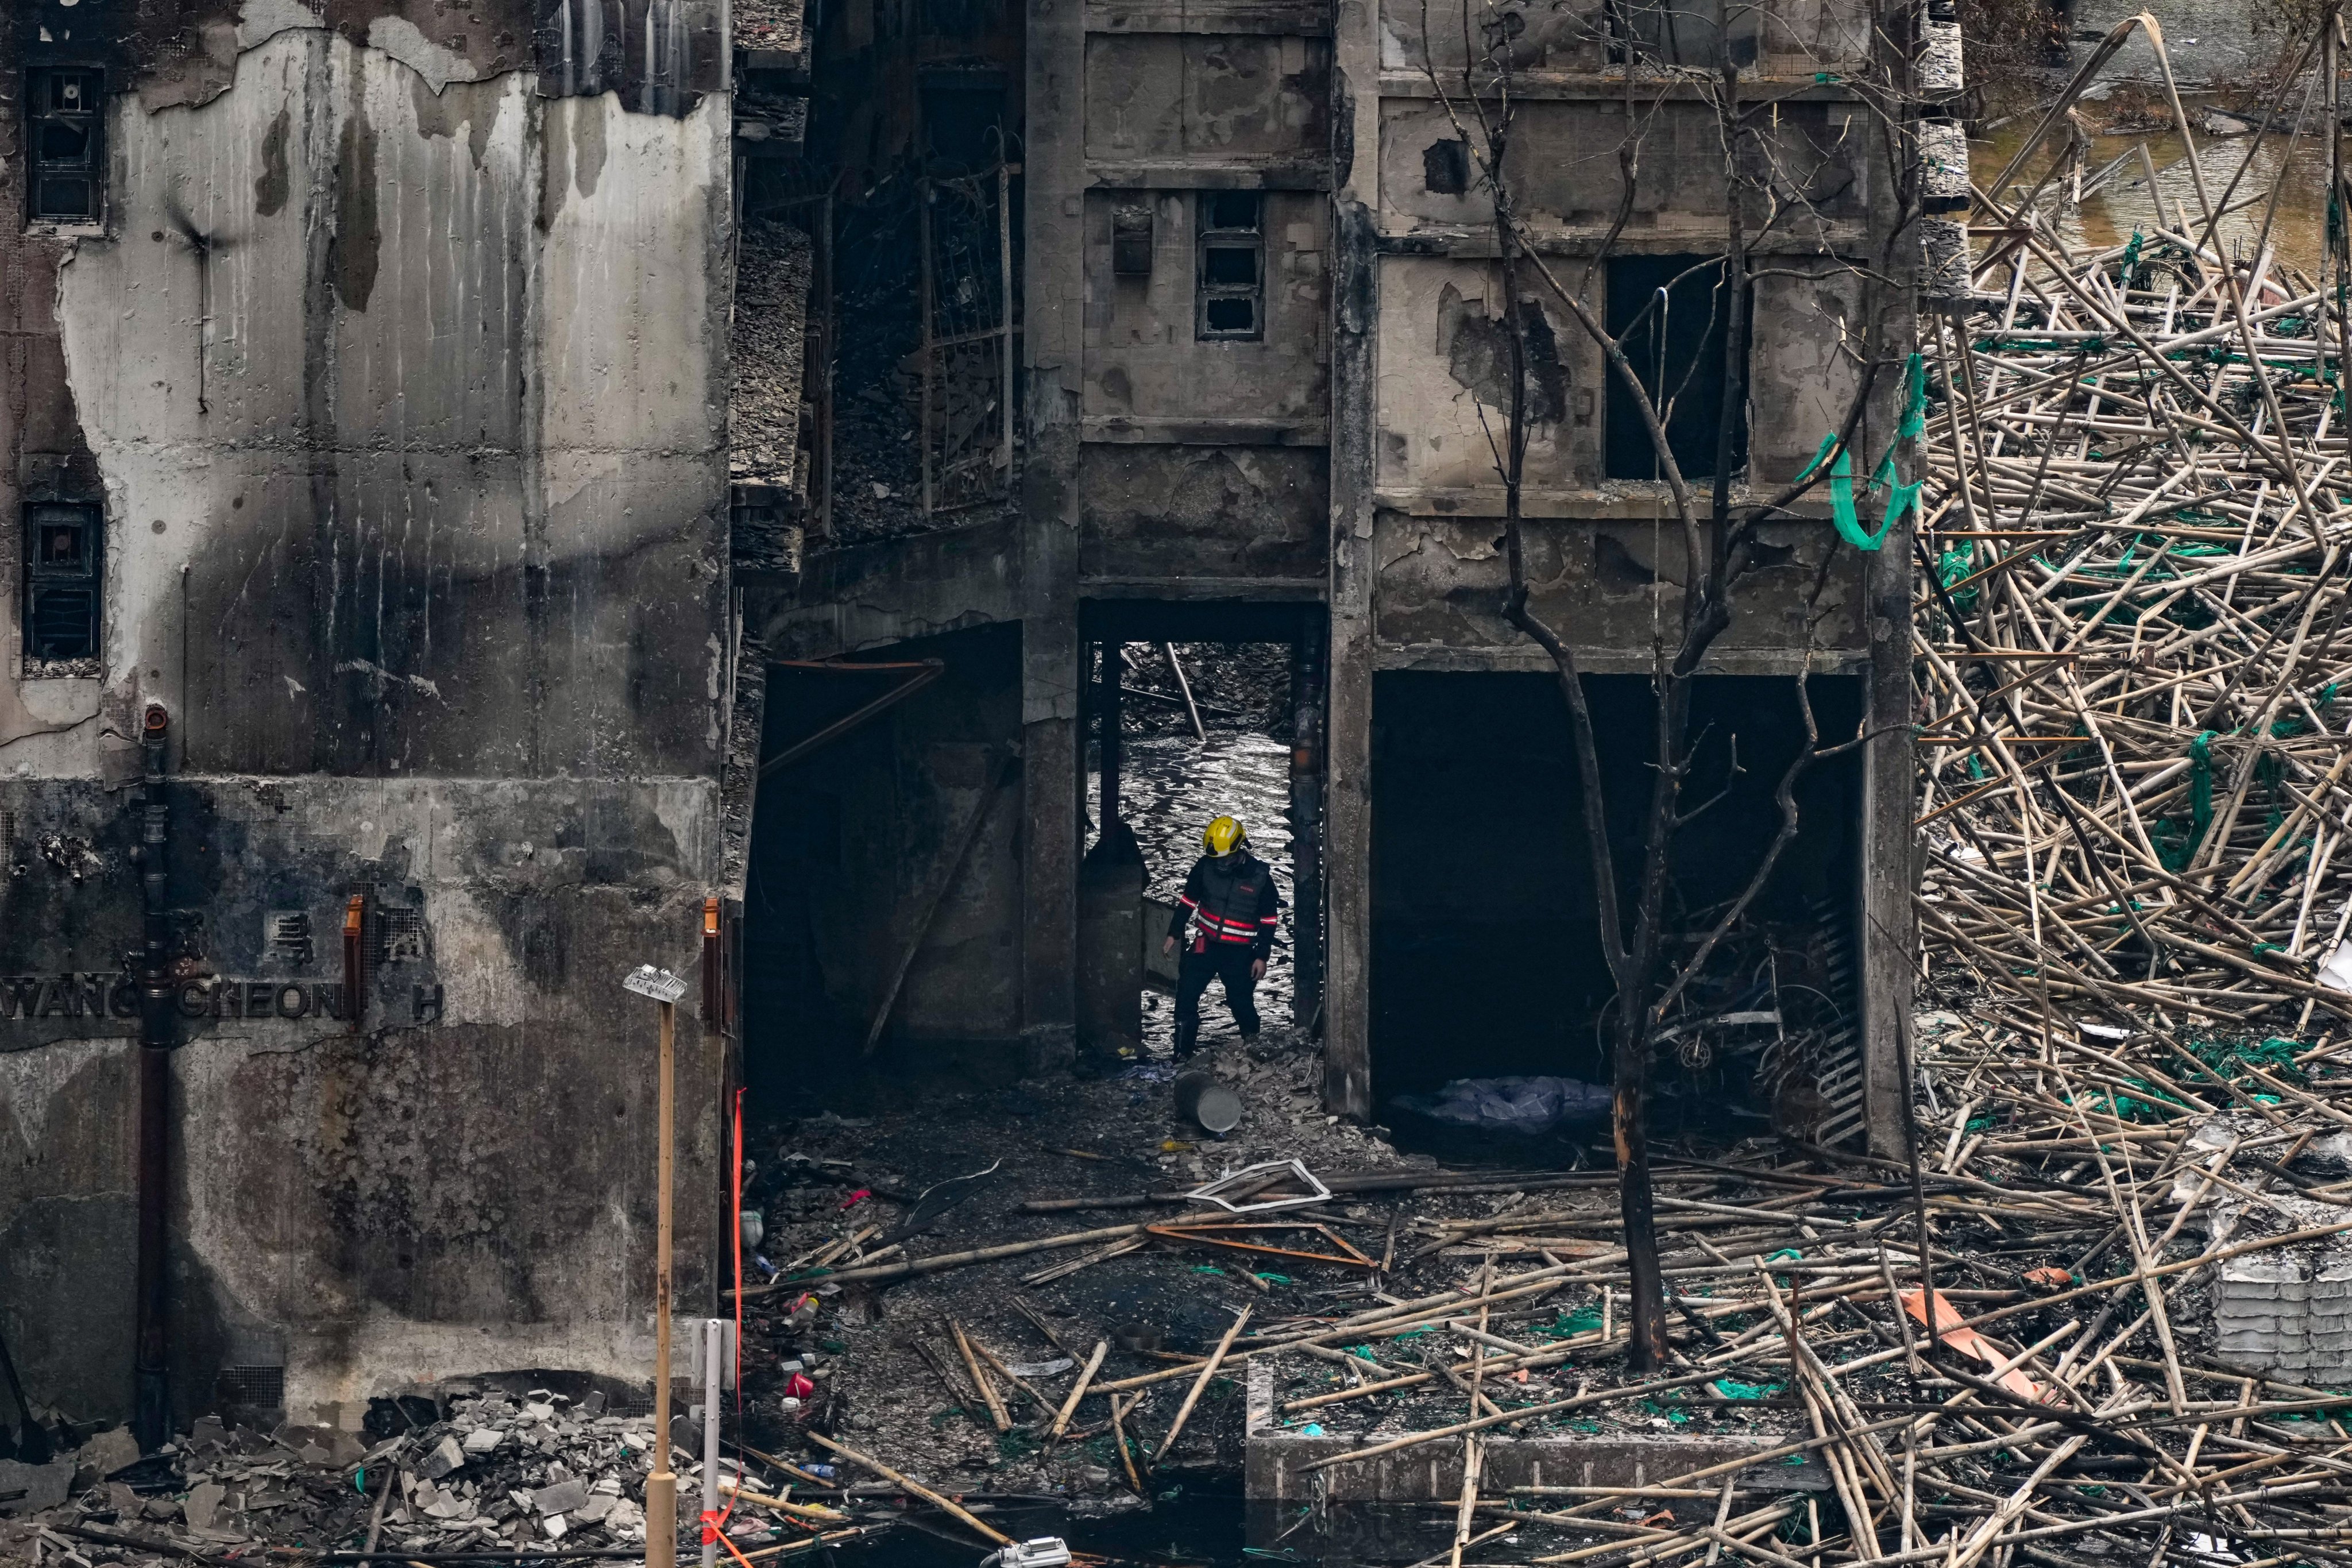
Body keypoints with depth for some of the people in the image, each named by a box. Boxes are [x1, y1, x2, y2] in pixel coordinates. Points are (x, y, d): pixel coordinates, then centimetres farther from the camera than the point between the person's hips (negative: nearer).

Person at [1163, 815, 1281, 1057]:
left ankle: (1252, 1042, 34)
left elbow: (1268, 921, -2)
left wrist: (1262, 956, -3)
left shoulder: (1261, 876, -11)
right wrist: (1174, 934, 9)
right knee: (1186, 995, -7)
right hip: (1205, 945, 2)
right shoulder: (1205, 867, -5)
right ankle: (1182, 1054, -1)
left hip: (1240, 953, -2)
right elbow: (1188, 901, 9)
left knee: (1241, 1001, 5)